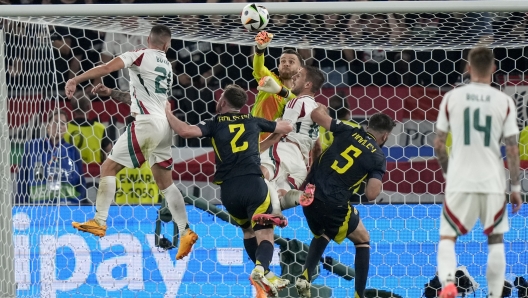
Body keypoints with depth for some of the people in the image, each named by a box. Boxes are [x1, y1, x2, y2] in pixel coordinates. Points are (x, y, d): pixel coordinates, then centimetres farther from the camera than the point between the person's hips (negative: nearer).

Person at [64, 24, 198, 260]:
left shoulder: (139, 56, -5)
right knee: (165, 183, 13)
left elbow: (108, 68, -16)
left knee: (109, 167, -2)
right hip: (164, 125, 7)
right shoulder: (167, 66, 17)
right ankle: (185, 232, 8)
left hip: (148, 123, -7)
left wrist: (76, 80, -18)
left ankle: (99, 222, -9)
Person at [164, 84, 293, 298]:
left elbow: (186, 131, -8)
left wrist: (168, 113, 8)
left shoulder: (215, 124, 9)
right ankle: (260, 269, -33)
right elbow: (287, 127, 29)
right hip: (253, 184, -1)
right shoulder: (253, 122, 16)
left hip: (229, 190, 1)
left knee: (248, 231, 24)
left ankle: (266, 276, 22)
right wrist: (269, 139, 49)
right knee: (265, 235, -4)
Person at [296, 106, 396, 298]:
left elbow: (317, 115, 4)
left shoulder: (349, 132, 7)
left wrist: (321, 109, 27)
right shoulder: (378, 157, 0)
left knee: (322, 235, 33)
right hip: (334, 205, -5)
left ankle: (305, 278, 14)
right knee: (362, 240, 18)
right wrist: (377, 178, 13)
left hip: (310, 196, 5)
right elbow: (371, 195, -8)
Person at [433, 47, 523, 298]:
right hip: (492, 182, 0)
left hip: (460, 182, 0)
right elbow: (512, 150, -3)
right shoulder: (504, 102, -3)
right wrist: (515, 187, 7)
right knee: (496, 240, 16)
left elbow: (438, 145, 4)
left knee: (447, 237, 9)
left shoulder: (452, 97, -1)